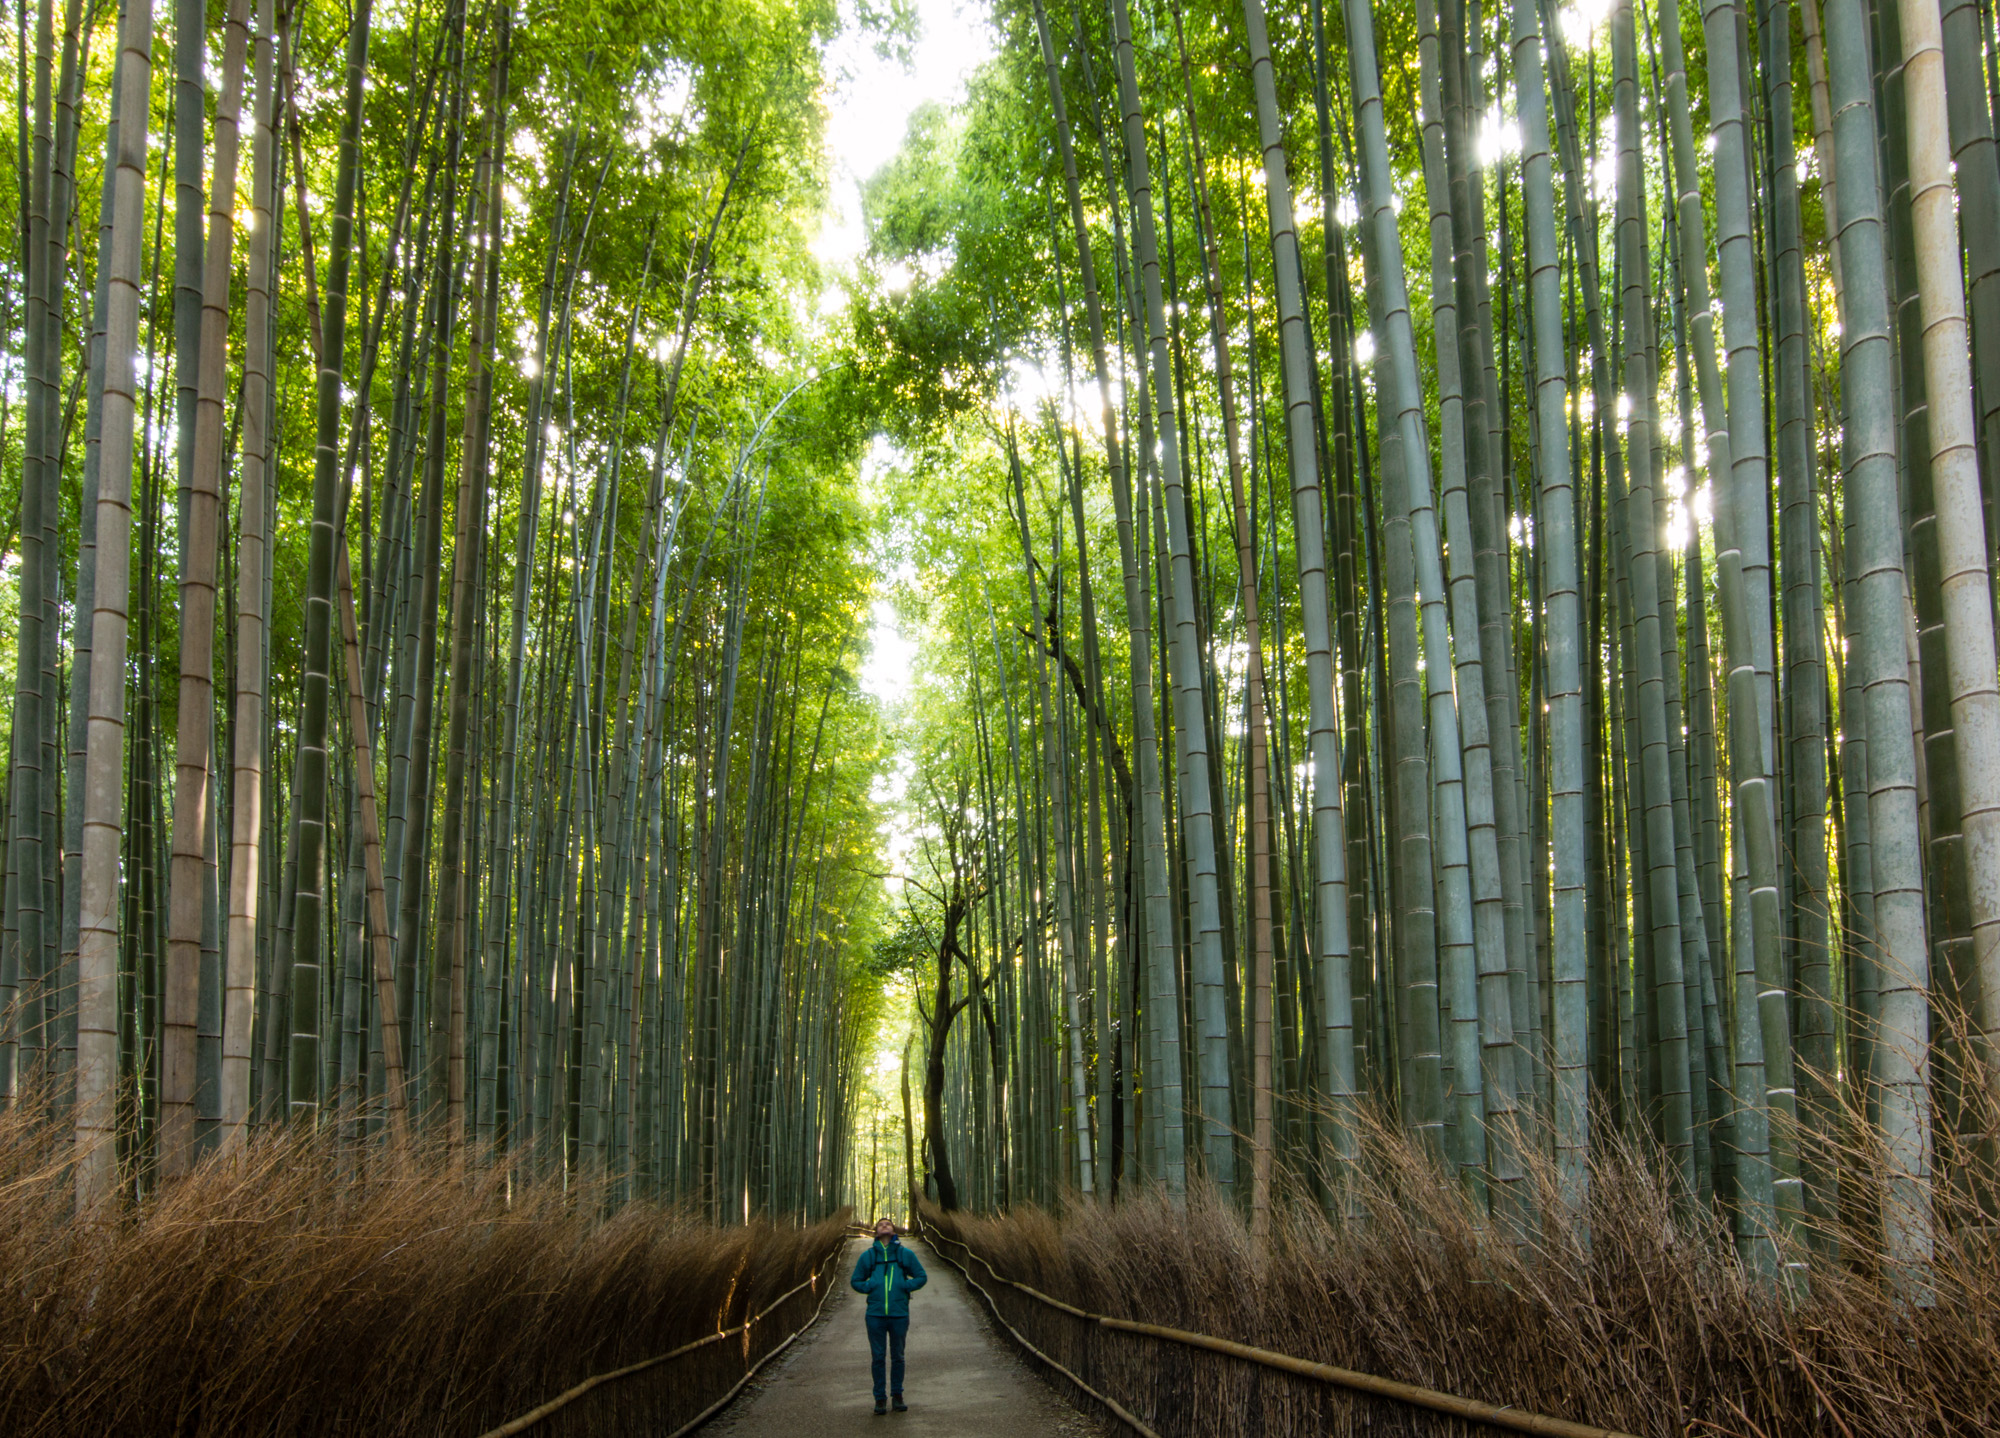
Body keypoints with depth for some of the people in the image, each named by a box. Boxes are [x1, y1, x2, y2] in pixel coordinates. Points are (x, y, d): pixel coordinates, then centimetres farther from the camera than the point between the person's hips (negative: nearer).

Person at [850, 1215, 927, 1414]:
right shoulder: (868, 1255, 6)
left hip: (899, 1314, 0)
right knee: (877, 1357, 3)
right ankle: (880, 1398, 12)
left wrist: (906, 1286, -6)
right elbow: (855, 1281, 14)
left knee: (897, 1356, 8)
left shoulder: (905, 1254, 5)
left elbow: (922, 1277, 12)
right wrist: (869, 1287, -6)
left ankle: (897, 1396, 20)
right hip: (875, 1314, 0)